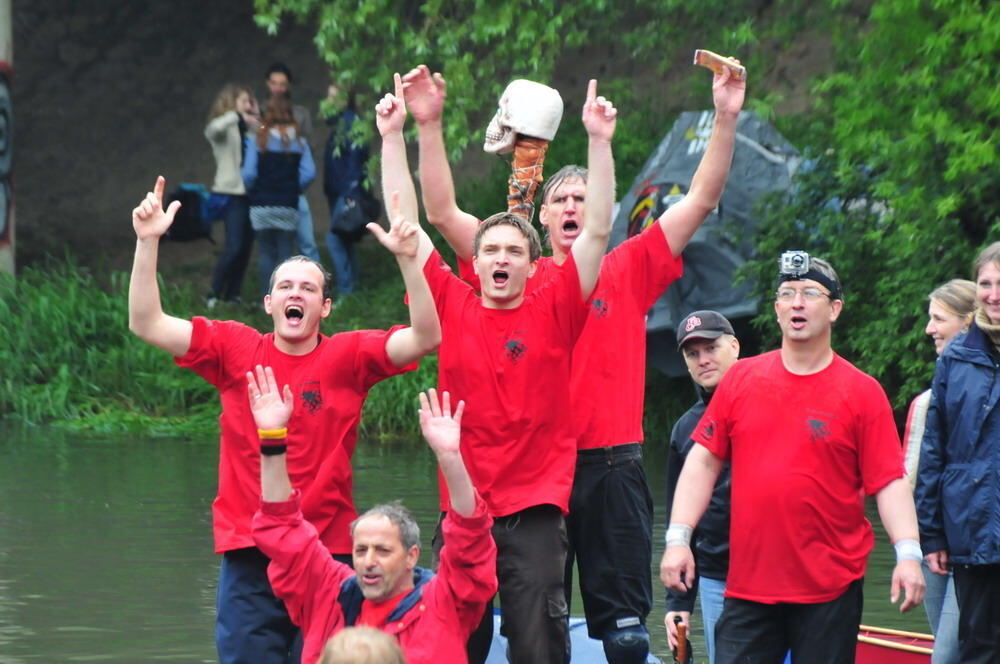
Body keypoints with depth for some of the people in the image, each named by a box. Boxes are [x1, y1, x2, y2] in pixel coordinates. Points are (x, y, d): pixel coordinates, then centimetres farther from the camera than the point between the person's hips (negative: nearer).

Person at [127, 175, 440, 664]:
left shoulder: (348, 357, 0)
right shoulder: (235, 349, 2)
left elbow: (426, 337, -11)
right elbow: (147, 324, -2)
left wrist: (406, 258, -21)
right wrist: (147, 242, -11)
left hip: (328, 553, 0)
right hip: (249, 555, 0)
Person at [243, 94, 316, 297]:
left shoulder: (258, 141, -6)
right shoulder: (299, 142, 0)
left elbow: (249, 173, -10)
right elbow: (309, 173, -6)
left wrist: (253, 191, 9)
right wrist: (293, 188, 9)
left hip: (262, 205, -1)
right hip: (288, 206, 1)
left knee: (265, 252, 7)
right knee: (285, 251, 5)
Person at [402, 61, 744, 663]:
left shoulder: (629, 272, 7)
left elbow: (702, 199, 4)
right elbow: (443, 211, 3)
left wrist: (727, 118, -6)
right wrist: (430, 125, -5)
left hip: (612, 467, -1)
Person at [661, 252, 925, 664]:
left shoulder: (862, 393, 1)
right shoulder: (741, 379, 7)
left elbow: (888, 483, -3)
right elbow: (703, 462, 8)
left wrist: (908, 554, -16)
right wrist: (678, 538, -1)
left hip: (831, 590, -2)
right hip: (748, 585, 2)